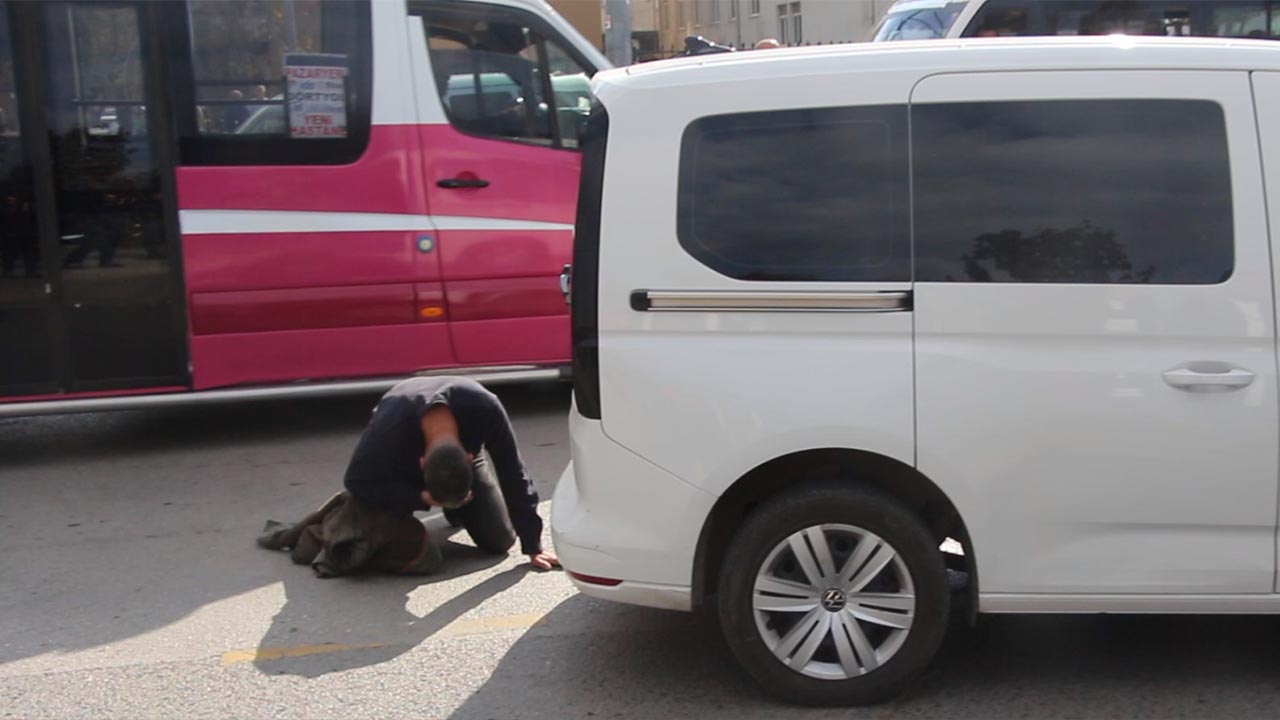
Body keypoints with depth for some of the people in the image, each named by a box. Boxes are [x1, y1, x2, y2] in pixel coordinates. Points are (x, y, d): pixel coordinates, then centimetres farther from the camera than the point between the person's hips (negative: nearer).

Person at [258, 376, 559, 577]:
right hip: (395, 475, -3)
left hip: (462, 456, 3)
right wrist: (420, 497, -35)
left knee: (499, 540, -5)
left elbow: (513, 475, -25)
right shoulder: (387, 433, -43)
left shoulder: (485, 408, -38)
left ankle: (456, 510, 26)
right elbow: (357, 481, -24)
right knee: (421, 559, -20)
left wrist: (532, 546, -18)